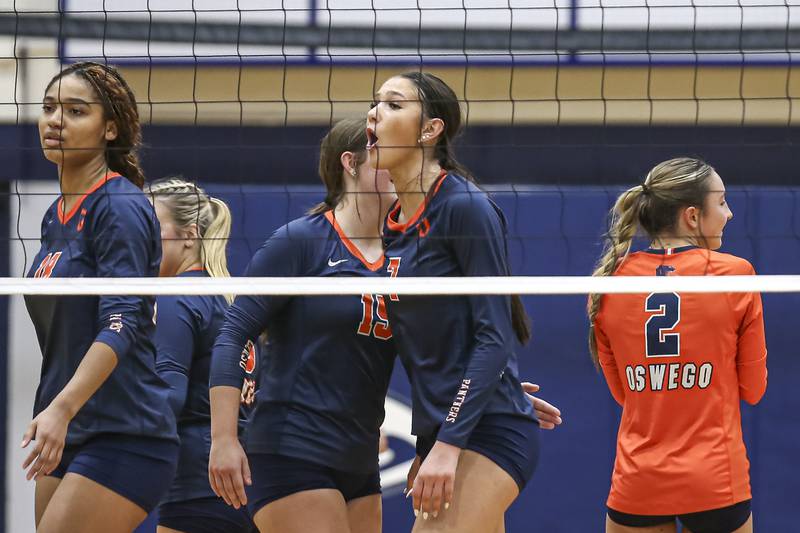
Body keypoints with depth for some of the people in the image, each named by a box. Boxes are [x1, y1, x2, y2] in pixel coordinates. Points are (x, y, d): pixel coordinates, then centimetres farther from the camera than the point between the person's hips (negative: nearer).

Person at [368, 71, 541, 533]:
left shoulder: (466, 207, -12)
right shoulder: (393, 226, 13)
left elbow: (494, 338, -16)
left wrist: (448, 444, -20)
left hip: (487, 437, -9)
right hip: (439, 435, 9)